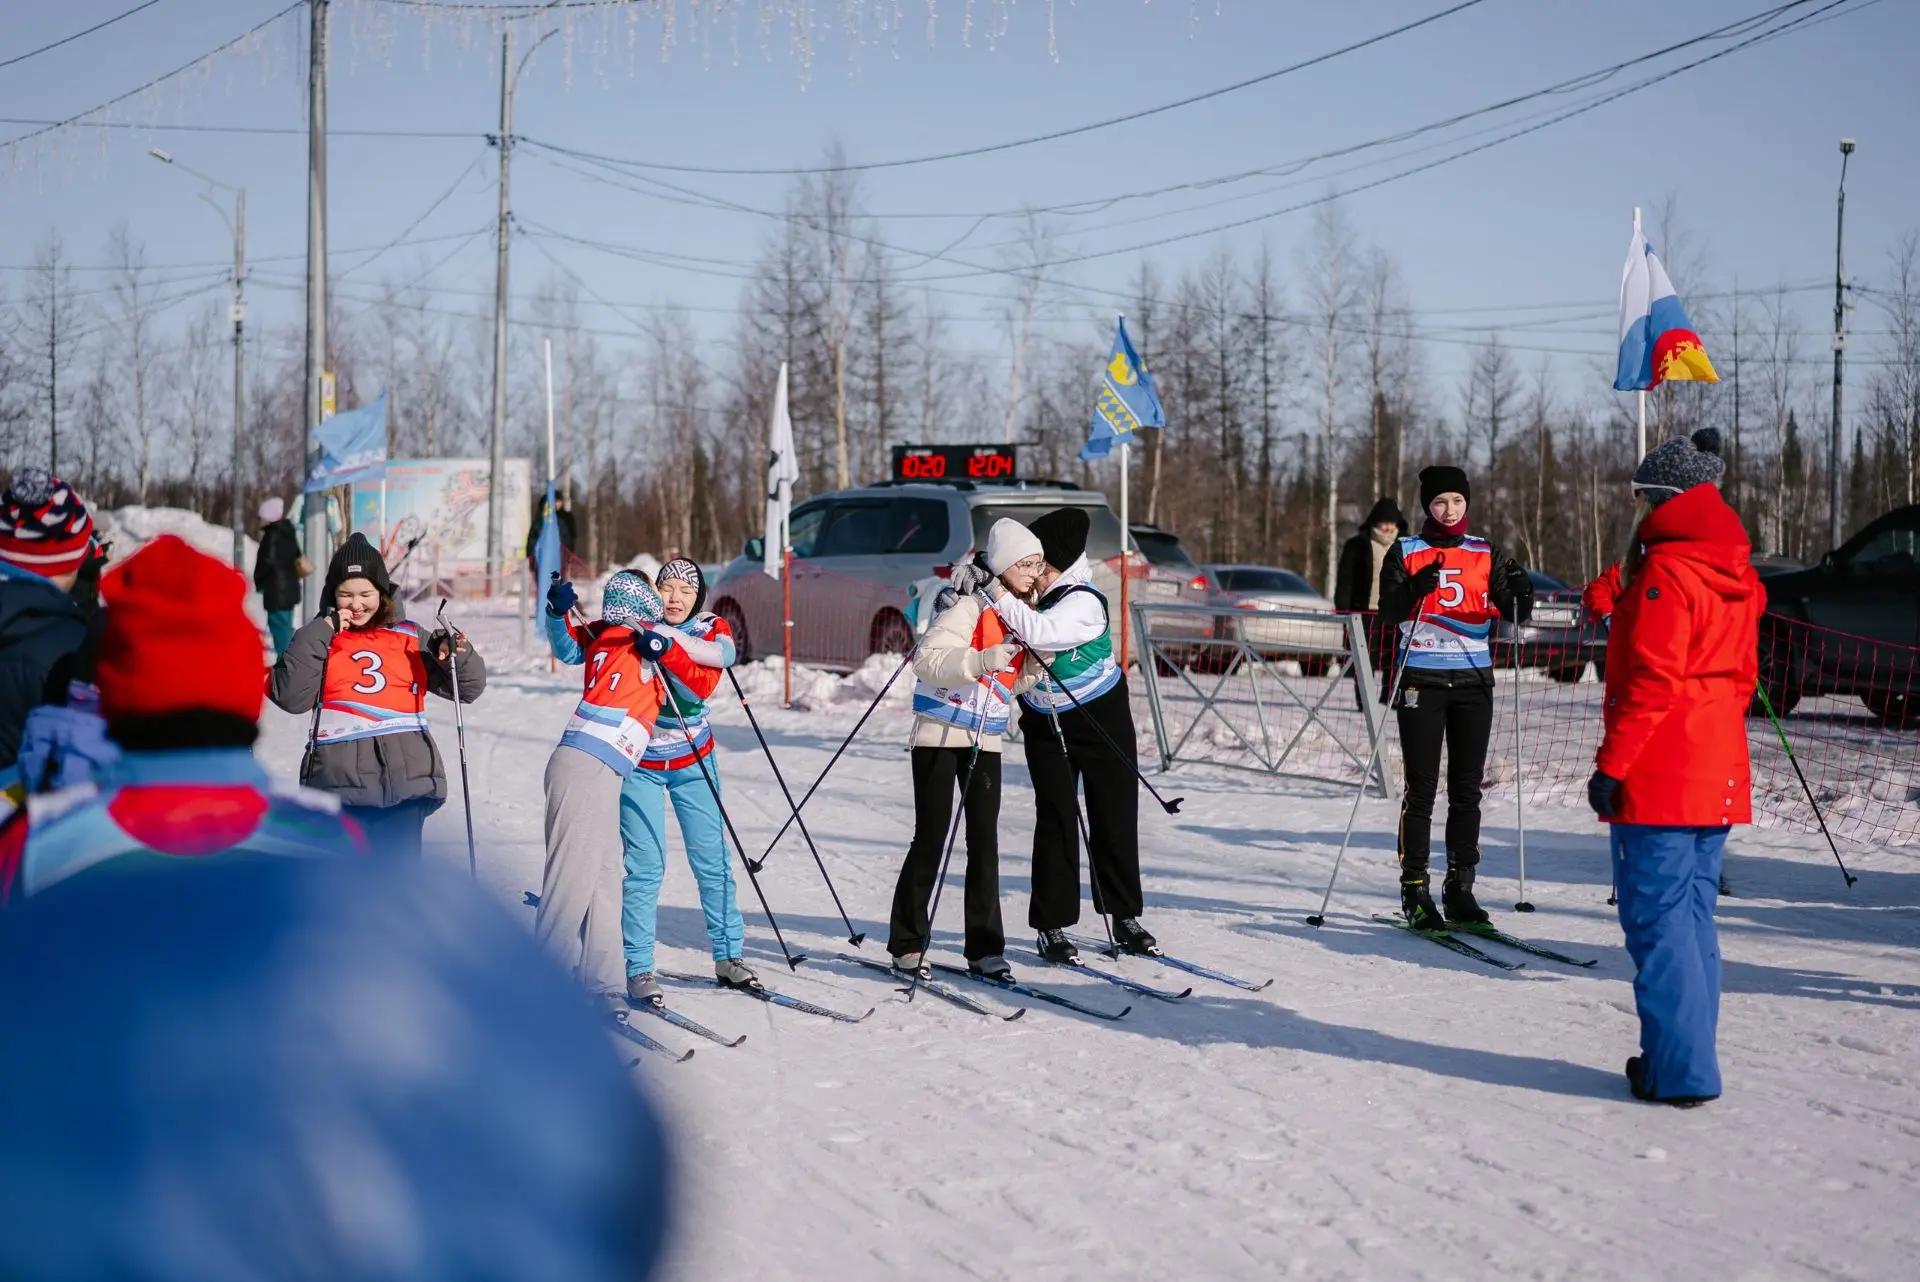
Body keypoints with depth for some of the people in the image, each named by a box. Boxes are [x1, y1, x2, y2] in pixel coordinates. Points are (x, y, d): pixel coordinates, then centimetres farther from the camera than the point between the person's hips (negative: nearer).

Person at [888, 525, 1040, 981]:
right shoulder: (970, 605, -14)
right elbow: (927, 661, -24)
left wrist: (1033, 670, -2)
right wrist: (981, 661, -37)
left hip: (985, 739, 6)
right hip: (940, 733, -6)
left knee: (984, 842, 3)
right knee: (931, 838, -3)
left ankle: (984, 947, 7)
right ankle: (907, 944, 7)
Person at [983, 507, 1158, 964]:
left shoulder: (1083, 603, -24)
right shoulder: (1026, 599, -7)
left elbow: (1038, 633, -40)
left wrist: (996, 589, -36)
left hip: (1102, 721, -3)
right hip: (1046, 727, 3)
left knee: (1115, 820, 5)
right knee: (1056, 822, -2)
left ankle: (1125, 918, 18)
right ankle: (1052, 926, 3)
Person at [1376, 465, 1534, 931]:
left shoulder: (1485, 554, 10)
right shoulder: (1405, 551, 4)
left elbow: (1512, 611, -1)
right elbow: (1388, 613, -8)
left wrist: (1521, 594, -23)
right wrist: (1415, 589, -26)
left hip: (1473, 679, 3)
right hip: (1422, 678, -3)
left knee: (1467, 789, 4)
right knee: (1422, 788, -3)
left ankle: (1460, 887, 11)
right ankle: (1414, 889, 1)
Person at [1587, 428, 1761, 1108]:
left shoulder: (1665, 572, -14)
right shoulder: (1737, 575, 13)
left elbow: (1650, 682, -19)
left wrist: (1611, 764, -15)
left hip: (1656, 778, -9)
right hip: (1718, 776, 9)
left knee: (1659, 921, -4)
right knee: (1693, 917, 14)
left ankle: (1680, 1070, -2)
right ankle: (1686, 1059, 20)